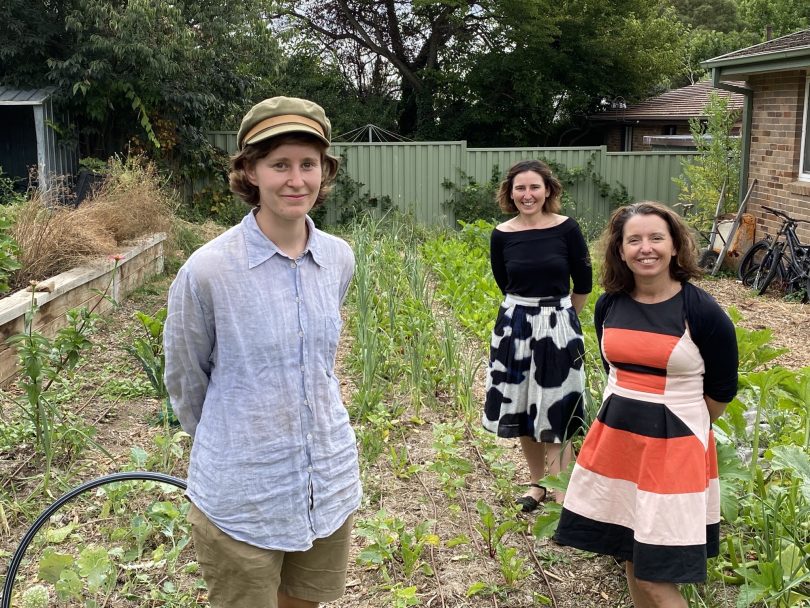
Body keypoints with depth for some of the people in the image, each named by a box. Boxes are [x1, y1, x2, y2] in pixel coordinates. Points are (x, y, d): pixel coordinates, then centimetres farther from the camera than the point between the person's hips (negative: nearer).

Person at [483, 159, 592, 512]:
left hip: (558, 328, -3)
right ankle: (538, 483, 30)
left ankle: (560, 496, 9)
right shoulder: (502, 235, -2)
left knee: (554, 416, 0)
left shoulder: (566, 228, -9)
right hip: (515, 325, 3)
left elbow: (583, 285, 1)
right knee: (521, 411, 11)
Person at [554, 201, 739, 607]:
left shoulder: (701, 311, -14)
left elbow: (722, 389, -1)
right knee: (630, 559, 17)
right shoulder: (609, 305, 0)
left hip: (674, 448, -5)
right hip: (615, 437, 5)